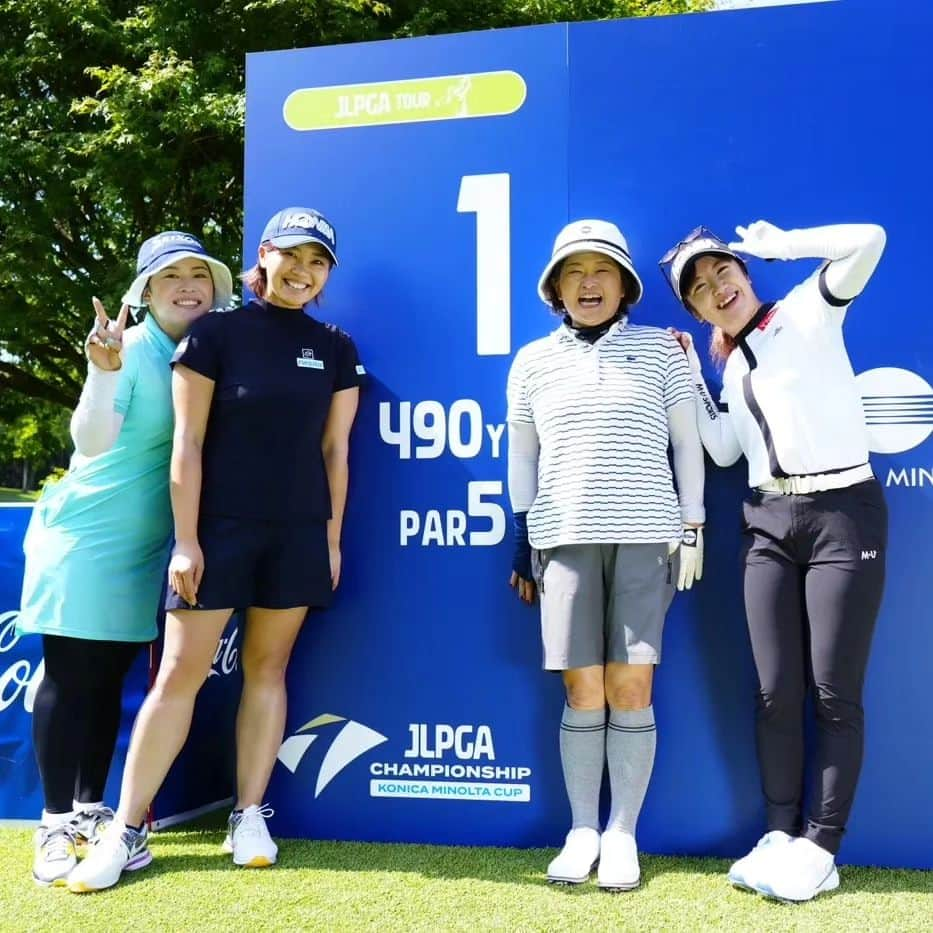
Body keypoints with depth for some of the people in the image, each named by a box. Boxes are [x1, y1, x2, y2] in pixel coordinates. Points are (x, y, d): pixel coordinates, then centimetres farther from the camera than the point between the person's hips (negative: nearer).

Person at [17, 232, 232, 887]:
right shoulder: (131, 348, -14)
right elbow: (92, 441, -22)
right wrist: (104, 372, -38)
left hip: (145, 544, 6)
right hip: (86, 533, -6)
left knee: (110, 679, 11)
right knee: (71, 677, -1)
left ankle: (90, 812, 20)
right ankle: (55, 824, 6)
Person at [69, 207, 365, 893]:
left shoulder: (335, 350, 7)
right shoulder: (216, 334, -2)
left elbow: (334, 450, 9)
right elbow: (188, 442, -5)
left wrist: (332, 540, 6)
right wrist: (186, 540, -9)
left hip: (299, 531, 3)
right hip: (220, 527, -2)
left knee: (267, 667, 8)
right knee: (181, 671, -2)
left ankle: (250, 817, 18)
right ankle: (126, 832, 5)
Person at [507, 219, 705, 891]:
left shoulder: (660, 350, 7)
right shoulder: (533, 362, 11)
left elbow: (687, 444, 9)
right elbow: (522, 457, 15)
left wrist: (693, 529, 3)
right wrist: (522, 540, 11)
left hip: (645, 536, -1)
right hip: (565, 539, 1)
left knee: (630, 690, -3)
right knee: (582, 691, 0)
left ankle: (623, 834, 10)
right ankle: (582, 831, 14)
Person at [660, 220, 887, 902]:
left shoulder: (810, 309, 2)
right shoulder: (734, 367, 17)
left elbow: (868, 240, -12)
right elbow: (724, 451, 11)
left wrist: (776, 242, -2)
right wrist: (690, 378, 9)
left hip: (844, 513, -5)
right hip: (768, 523, 6)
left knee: (833, 693, -3)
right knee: (776, 692, 3)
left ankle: (820, 848, 3)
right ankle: (781, 833, 11)